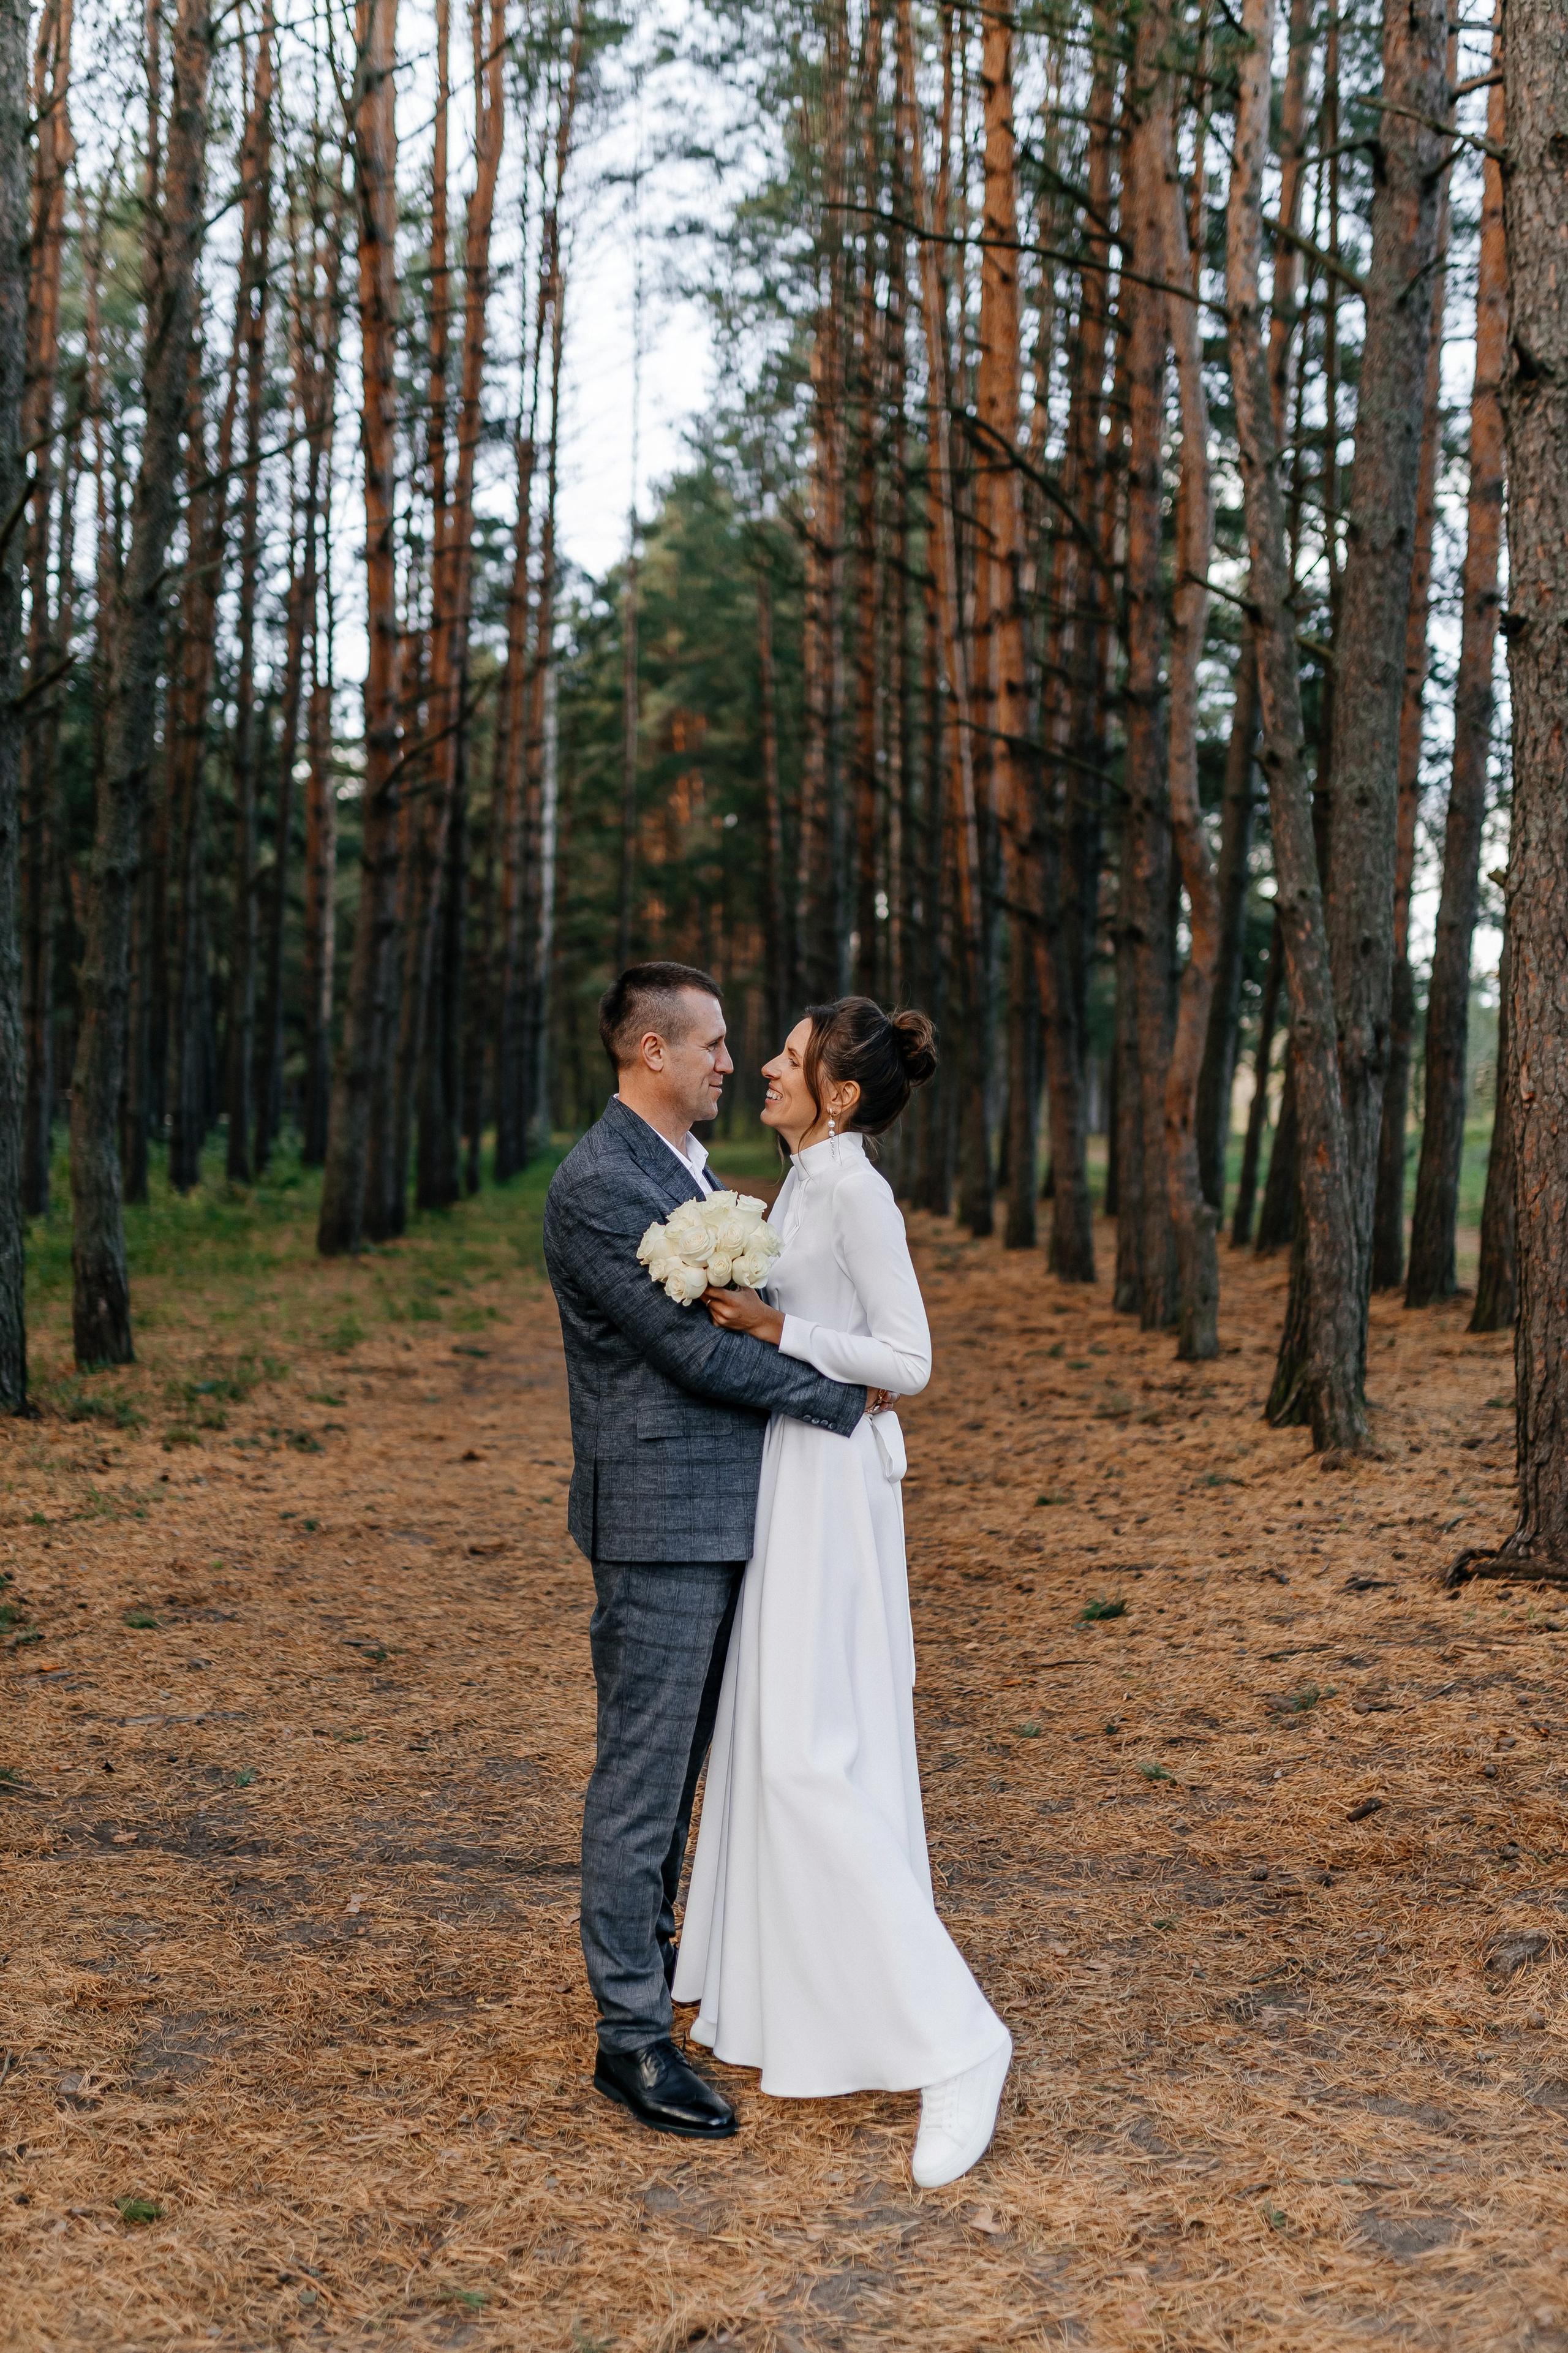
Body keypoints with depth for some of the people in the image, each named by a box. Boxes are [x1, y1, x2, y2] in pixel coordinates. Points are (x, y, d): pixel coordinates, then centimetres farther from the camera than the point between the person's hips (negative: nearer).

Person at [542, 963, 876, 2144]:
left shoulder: (686, 1164, 15)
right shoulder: (597, 1185, -17)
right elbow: (690, 1345, -20)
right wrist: (841, 1396, -12)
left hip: (721, 1513, 10)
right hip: (659, 1517, -10)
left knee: (681, 1754, 20)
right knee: (643, 1769, -3)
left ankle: (647, 1946, 36)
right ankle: (632, 2034, 3)